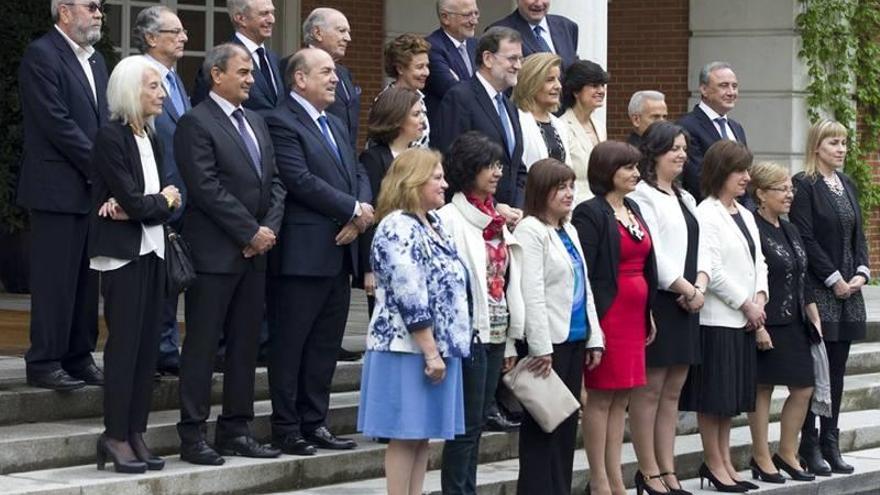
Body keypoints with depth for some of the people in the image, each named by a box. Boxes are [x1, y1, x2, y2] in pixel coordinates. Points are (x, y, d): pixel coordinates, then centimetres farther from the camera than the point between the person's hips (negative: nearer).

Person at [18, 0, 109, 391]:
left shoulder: (96, 61, 16)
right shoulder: (40, 55, -11)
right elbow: (57, 124, -16)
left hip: (93, 189, 8)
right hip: (58, 189, -8)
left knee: (86, 280, 10)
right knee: (54, 280, -4)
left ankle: (79, 358, 16)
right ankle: (44, 364, 0)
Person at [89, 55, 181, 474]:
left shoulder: (150, 138, 13)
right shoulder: (111, 137, -11)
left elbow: (167, 196, 4)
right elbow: (135, 203, -17)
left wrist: (135, 205, -14)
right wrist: (163, 200, 2)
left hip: (152, 250, 7)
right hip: (123, 252, -7)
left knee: (147, 345, 6)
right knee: (124, 343, -6)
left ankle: (135, 433, 10)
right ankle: (116, 436, 0)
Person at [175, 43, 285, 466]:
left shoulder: (256, 122, 17)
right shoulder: (196, 124, -9)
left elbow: (274, 181, 15)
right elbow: (206, 188, -16)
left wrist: (269, 229, -1)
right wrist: (250, 232, -14)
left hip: (254, 251, 8)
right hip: (215, 252, -8)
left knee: (246, 344, 9)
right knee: (203, 344, -3)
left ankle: (235, 430, 16)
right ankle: (192, 435, 0)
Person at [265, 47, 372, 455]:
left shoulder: (336, 125, 20)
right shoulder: (282, 123, -9)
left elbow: (359, 174, 16)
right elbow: (301, 180, -18)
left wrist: (358, 217, -4)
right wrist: (354, 210, -13)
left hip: (339, 253, 9)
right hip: (303, 252, -9)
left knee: (326, 343, 11)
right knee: (291, 342, -2)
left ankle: (314, 422, 18)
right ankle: (286, 429, 2)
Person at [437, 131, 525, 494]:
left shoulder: (496, 221, 14)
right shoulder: (449, 219, -9)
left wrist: (510, 340, 15)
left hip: (495, 335, 7)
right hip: (468, 334, -7)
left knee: (477, 423, 10)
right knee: (468, 423, -6)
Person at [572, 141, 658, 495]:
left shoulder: (633, 210, 15)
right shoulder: (591, 214, -10)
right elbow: (582, 273, -14)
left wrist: (648, 314, 18)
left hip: (634, 315, 8)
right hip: (607, 315, -8)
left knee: (621, 398, 10)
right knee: (600, 398, -3)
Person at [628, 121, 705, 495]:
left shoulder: (685, 199, 19)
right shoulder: (642, 196, -9)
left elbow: (700, 250, 16)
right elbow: (651, 254, -15)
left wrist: (700, 286, -3)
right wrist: (687, 289, -10)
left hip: (686, 303, 9)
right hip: (657, 302, -9)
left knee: (672, 391, 10)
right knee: (649, 390, -4)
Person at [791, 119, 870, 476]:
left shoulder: (847, 186, 15)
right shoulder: (804, 186, -8)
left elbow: (858, 235, 16)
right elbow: (805, 239, -13)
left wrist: (861, 272, 0)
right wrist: (834, 279, -14)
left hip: (848, 289, 7)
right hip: (818, 290, -7)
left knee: (837, 370, 8)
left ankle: (830, 443, 12)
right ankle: (809, 446, 0)